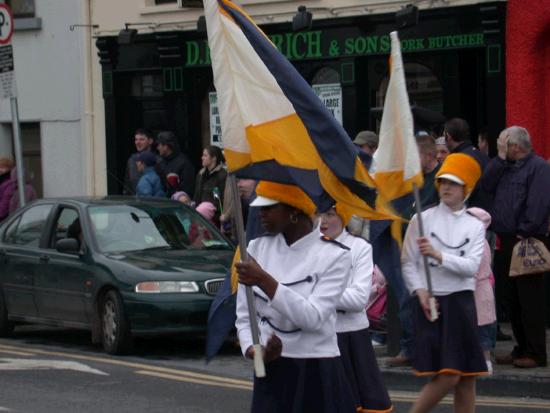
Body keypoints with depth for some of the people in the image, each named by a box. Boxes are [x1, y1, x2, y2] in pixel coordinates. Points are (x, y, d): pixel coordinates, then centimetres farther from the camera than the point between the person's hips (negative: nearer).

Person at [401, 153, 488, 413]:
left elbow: (472, 267, -6)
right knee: (446, 376, -14)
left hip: (461, 302, 3)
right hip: (431, 303, -3)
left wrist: (438, 255, -17)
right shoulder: (422, 220, 1)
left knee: (467, 377, 4)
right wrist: (420, 291, -15)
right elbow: (408, 262, -1)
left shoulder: (475, 226, 7)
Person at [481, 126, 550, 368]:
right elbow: (486, 185, 6)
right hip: (506, 241, 9)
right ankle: (522, 349, 21)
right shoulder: (505, 167, 17)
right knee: (508, 296, 12)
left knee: (529, 300, -6)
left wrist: (525, 232, -20)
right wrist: (500, 159, 1)